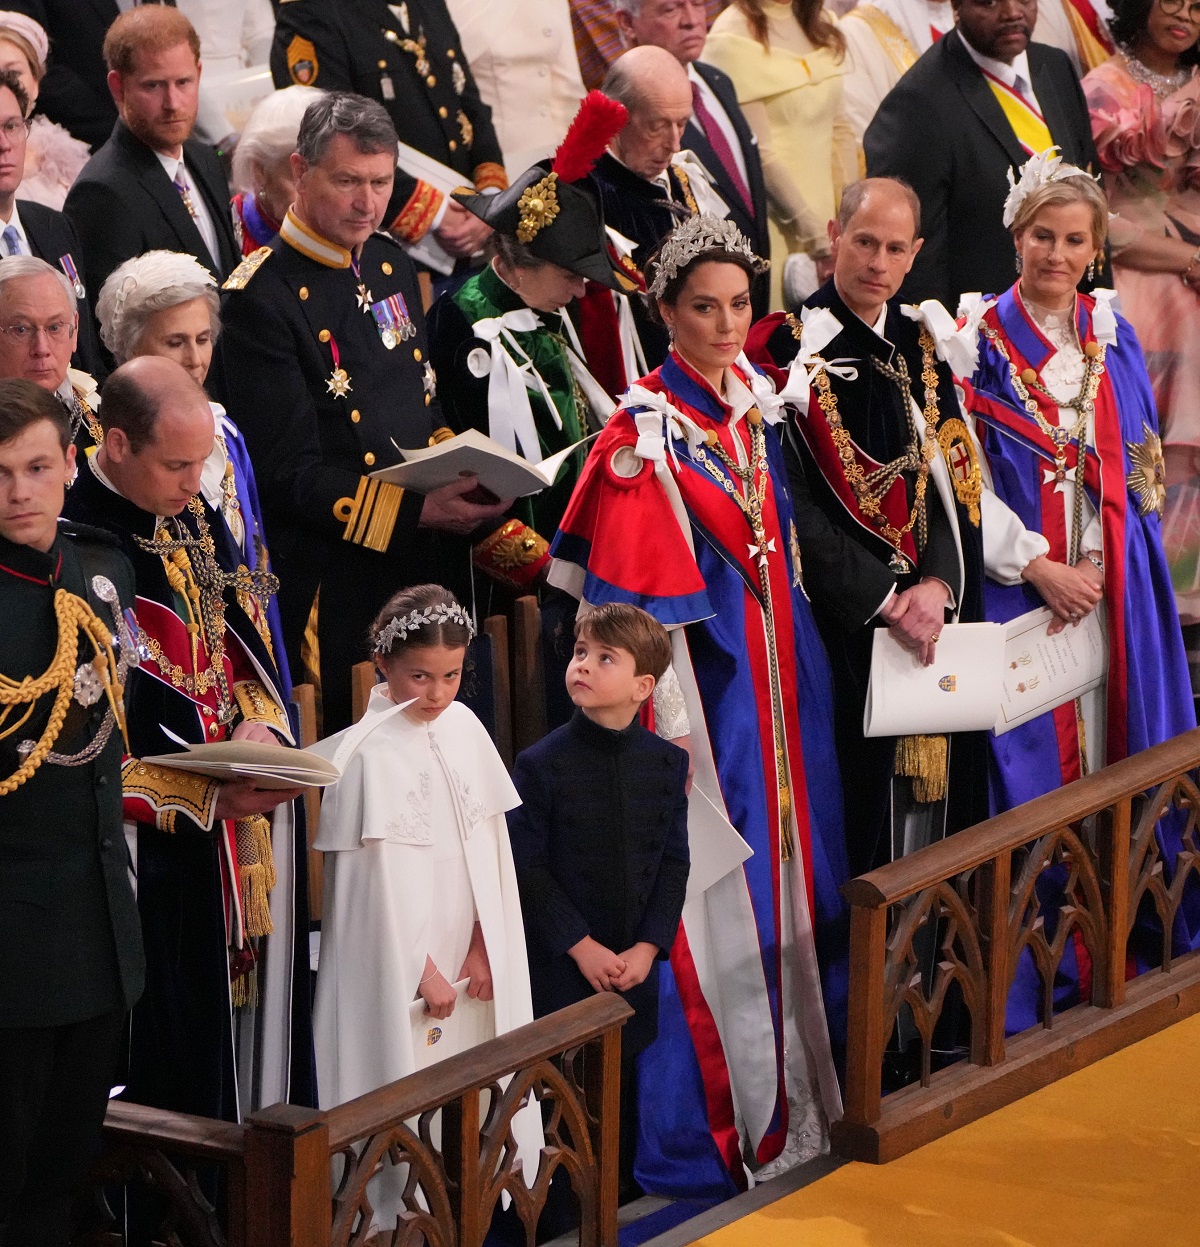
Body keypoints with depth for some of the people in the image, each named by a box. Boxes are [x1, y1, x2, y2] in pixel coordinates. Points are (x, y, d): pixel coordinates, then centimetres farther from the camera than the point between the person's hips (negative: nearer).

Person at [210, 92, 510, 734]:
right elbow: (289, 474, -16)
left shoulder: (389, 262, 10)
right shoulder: (261, 300, -14)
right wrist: (417, 510, -23)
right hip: (336, 581, -7)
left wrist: (461, 477, -2)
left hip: (425, 564, 7)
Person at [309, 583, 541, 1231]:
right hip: (399, 959, -5)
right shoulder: (371, 753, -13)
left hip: (468, 956, 5)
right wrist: (423, 970, -10)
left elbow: (489, 846, 5)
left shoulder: (465, 729, 3)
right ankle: (400, 1215, 6)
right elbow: (381, 875, -12)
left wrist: (483, 947, -1)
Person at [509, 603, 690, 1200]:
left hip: (634, 964, 3)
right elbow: (528, 870, -9)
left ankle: (618, 1202, 28)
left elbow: (674, 863, 3)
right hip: (560, 965, -3)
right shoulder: (541, 764, -10)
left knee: (622, 1084, 12)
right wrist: (581, 946, -14)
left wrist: (648, 947, -8)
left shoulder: (666, 763, 0)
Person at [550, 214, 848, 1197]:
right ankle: (709, 1125, 1)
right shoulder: (649, 430, -14)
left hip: (779, 668, 8)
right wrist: (662, 719, -19)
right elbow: (633, 594, -16)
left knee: (789, 873, 13)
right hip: (703, 675, -8)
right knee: (711, 888, -5)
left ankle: (793, 1089, 24)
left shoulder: (755, 400, 8)